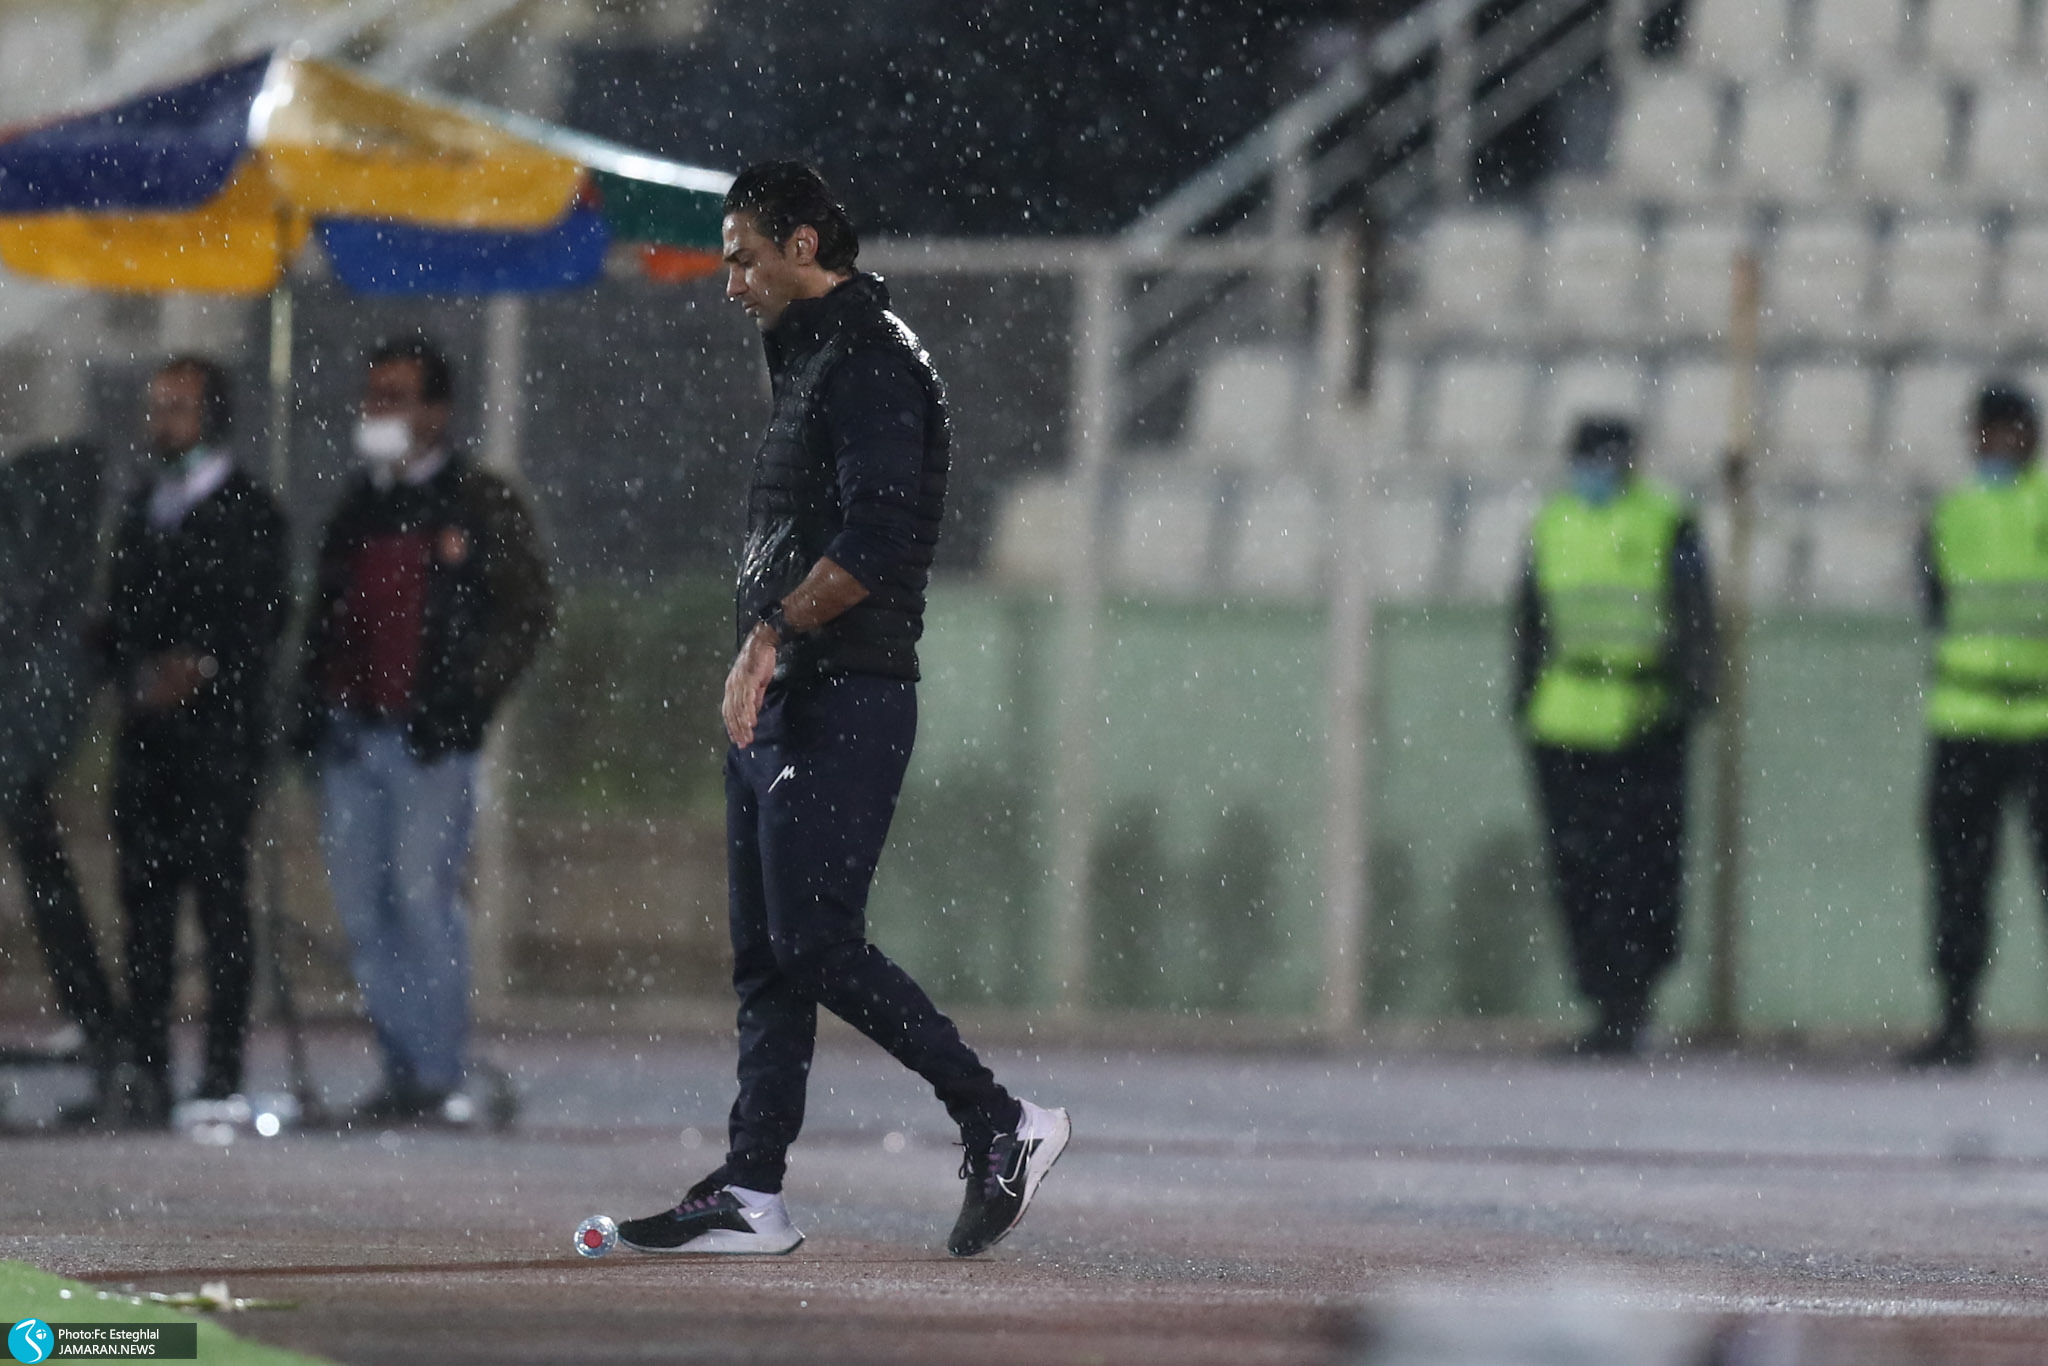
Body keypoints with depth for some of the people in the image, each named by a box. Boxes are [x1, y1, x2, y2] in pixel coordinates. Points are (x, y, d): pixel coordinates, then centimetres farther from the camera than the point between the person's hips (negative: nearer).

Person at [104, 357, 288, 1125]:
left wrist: (202, 667, -17)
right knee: (144, 895, 2)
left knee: (221, 891, -8)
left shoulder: (248, 512, 0)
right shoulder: (142, 508, 18)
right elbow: (119, 613, 18)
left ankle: (223, 1070, -8)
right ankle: (148, 1069, 3)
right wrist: (139, 675, 0)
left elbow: (261, 621, -5)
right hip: (148, 730, 6)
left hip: (220, 728, -6)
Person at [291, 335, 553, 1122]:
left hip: (427, 734, -6)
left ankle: (436, 1073, -7)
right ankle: (403, 1064, 10)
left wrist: (467, 697, -10)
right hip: (350, 732, 6)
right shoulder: (358, 503, 19)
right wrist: (311, 707, 12)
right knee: (360, 902, 3)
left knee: (421, 895, -11)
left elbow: (529, 611, -2)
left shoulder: (481, 505, 1)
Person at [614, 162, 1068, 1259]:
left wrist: (772, 634, -23)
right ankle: (753, 1194, 7)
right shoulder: (808, 360, 21)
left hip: (841, 700, -10)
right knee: (765, 952, 7)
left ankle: (1002, 1123, -7)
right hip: (780, 701, 10)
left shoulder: (871, 361, -11)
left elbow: (875, 540, -23)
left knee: (814, 943, -14)